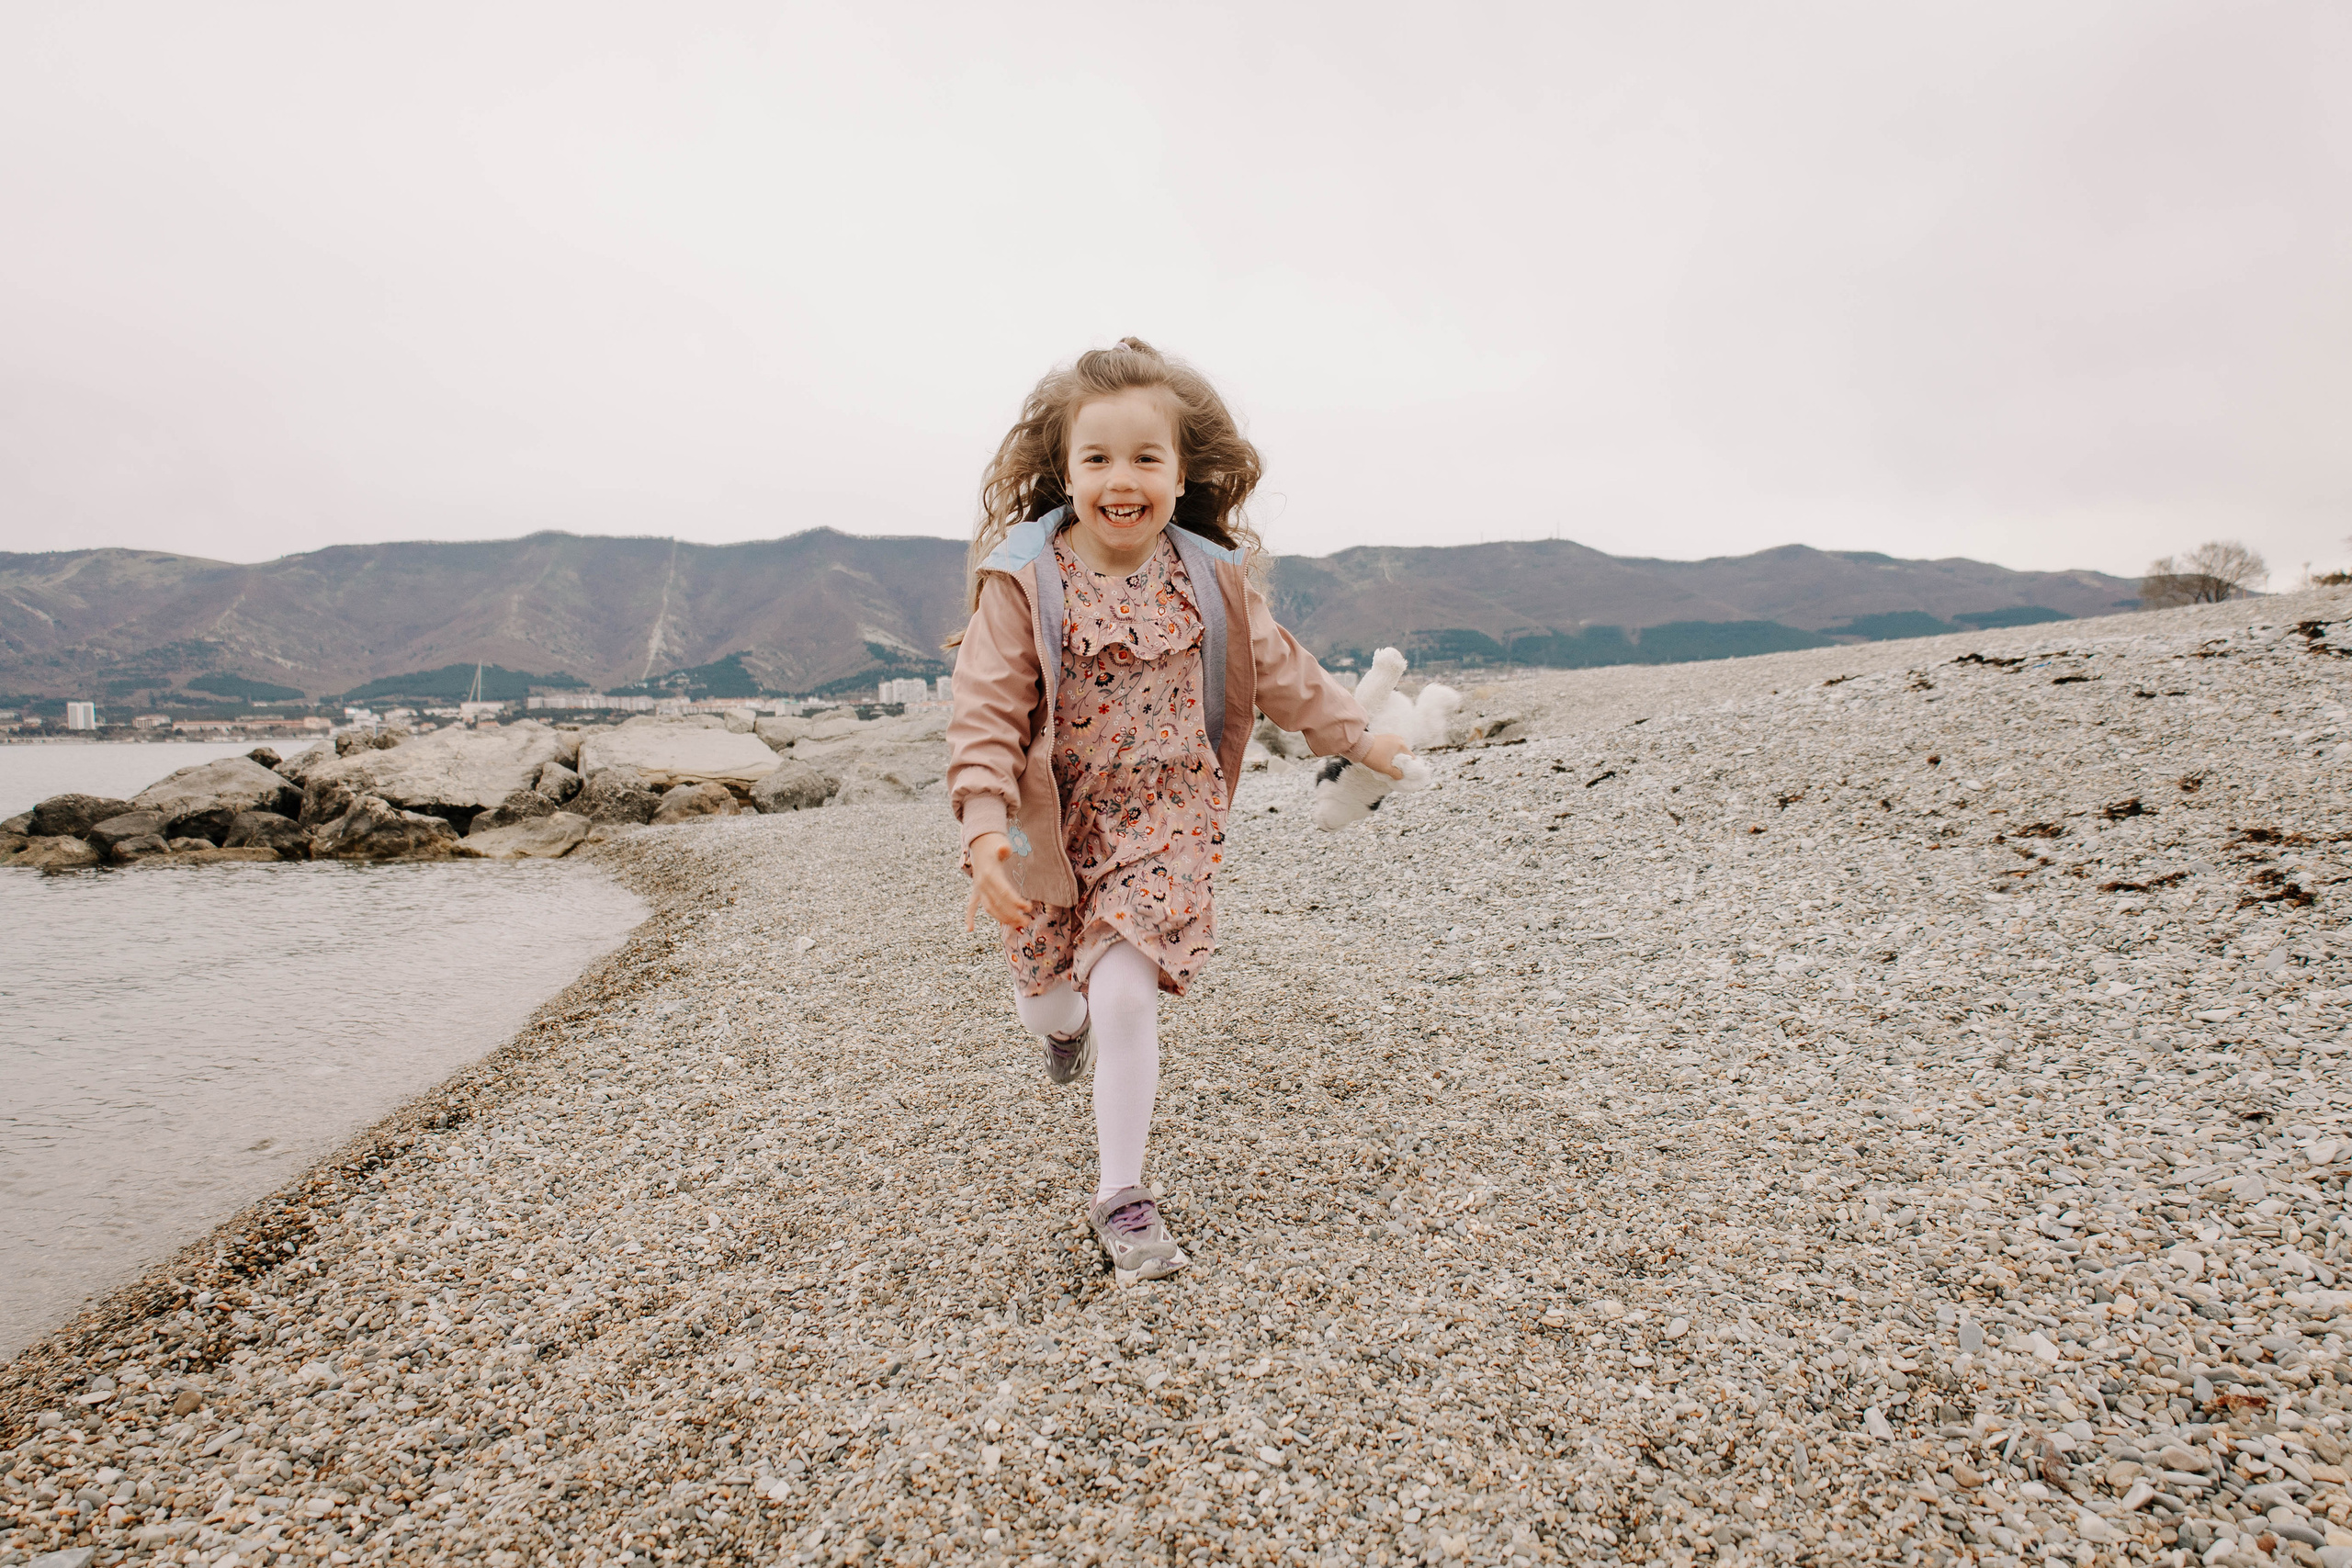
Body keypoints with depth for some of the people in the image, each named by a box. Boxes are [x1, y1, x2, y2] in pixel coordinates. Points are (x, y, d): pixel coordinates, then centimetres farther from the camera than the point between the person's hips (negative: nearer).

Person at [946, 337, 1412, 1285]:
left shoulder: (1210, 576, -4)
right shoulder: (1024, 581, -13)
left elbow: (1275, 666, 11)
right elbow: (986, 712, -16)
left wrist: (1352, 734, 17)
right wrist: (985, 827, -27)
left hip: (1164, 823, 0)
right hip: (1053, 831, 1)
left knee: (1126, 998, -12)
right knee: (1046, 1000, 17)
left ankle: (1120, 1193, 8)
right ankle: (1061, 1019, 58)